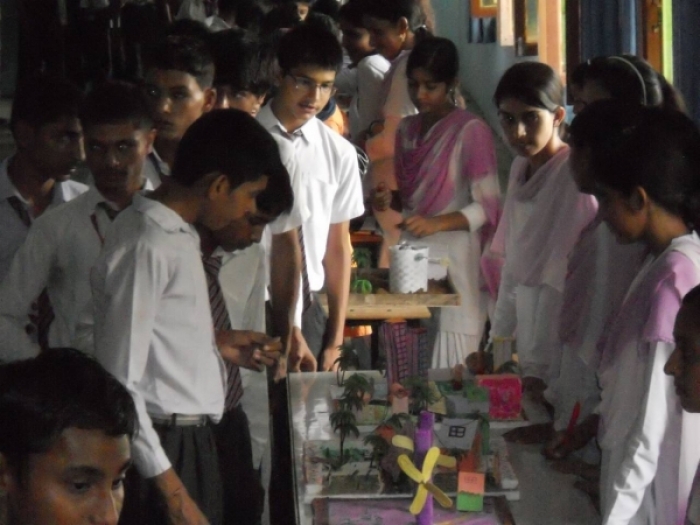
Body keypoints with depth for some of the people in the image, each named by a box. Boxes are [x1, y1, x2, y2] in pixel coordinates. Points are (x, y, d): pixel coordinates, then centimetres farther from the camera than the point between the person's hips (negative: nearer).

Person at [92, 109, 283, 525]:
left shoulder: (176, 233, 9)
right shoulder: (147, 247, -19)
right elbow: (119, 383, -21)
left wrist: (215, 343, 10)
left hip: (191, 440, 9)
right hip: (165, 448, -9)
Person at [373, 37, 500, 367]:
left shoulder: (471, 131, -8)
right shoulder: (407, 130, 15)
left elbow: (487, 206, -10)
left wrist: (437, 223, -23)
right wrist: (388, 200, 4)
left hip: (454, 259, -6)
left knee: (449, 370, -8)